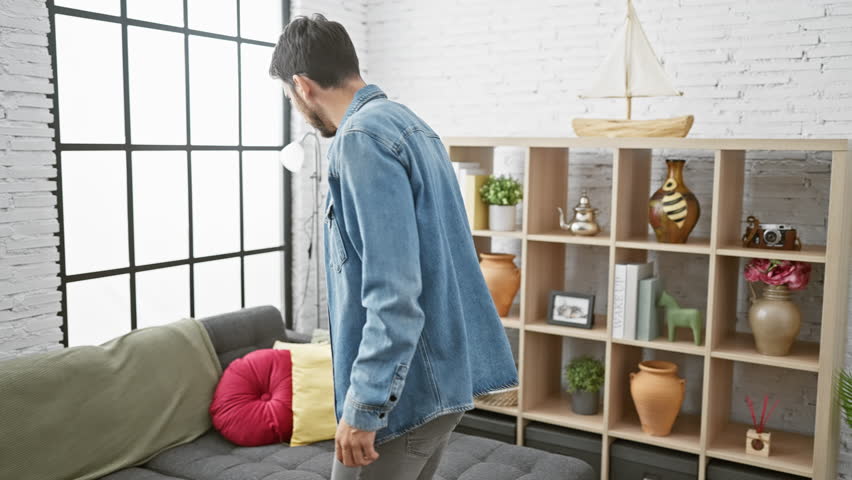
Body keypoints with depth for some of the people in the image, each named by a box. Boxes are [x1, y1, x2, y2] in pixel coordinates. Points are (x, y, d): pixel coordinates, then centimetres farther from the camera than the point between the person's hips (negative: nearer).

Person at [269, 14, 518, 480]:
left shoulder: (362, 138, -19)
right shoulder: (408, 123, 12)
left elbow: (393, 293, -26)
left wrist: (363, 407, -22)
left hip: (404, 389, -10)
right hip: (443, 374, 10)